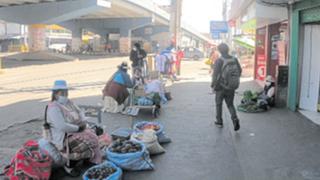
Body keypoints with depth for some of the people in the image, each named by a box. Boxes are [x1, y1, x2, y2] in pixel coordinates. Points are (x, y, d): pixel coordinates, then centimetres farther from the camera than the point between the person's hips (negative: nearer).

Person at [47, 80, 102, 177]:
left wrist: (83, 122, -6)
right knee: (88, 144, -21)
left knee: (93, 137, -11)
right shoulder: (53, 108, -19)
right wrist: (78, 128, -18)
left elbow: (80, 112, 14)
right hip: (63, 138, -8)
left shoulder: (69, 102, 9)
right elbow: (62, 126, -28)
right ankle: (69, 165, -2)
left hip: (76, 132, 8)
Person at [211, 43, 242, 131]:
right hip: (231, 87, 3)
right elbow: (239, 71, 6)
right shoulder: (234, 59, -1)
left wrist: (213, 84, -4)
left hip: (221, 86, -3)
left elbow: (215, 74, -18)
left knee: (219, 104, 17)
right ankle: (235, 119, -7)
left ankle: (219, 121, 26)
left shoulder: (219, 60, -15)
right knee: (230, 104, 15)